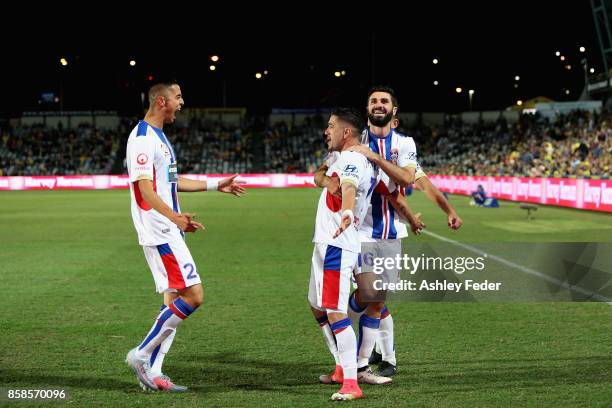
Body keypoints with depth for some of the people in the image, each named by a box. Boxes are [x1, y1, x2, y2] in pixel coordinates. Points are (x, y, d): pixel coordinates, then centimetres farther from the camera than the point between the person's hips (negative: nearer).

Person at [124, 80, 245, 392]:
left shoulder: (158, 136, 18)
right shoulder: (142, 138, -14)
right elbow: (145, 189, -23)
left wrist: (216, 186, 34)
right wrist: (175, 217, -38)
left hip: (169, 232, 10)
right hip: (159, 233, -10)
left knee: (175, 299, 9)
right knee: (193, 296, -12)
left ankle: (152, 372, 10)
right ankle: (142, 355, -5)